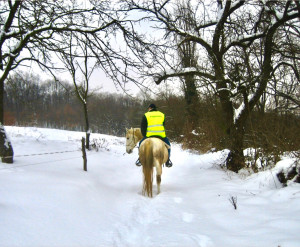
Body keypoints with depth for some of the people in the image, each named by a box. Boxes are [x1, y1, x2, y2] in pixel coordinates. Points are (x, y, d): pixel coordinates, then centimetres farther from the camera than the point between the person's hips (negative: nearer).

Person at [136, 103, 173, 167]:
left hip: (149, 136, -1)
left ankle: (140, 160, 16)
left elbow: (142, 128, 8)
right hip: (161, 136, 1)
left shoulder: (146, 115, 9)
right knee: (167, 144, 26)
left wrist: (145, 135, 19)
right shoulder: (162, 115, 17)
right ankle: (167, 161, 17)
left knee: (141, 143, 24)